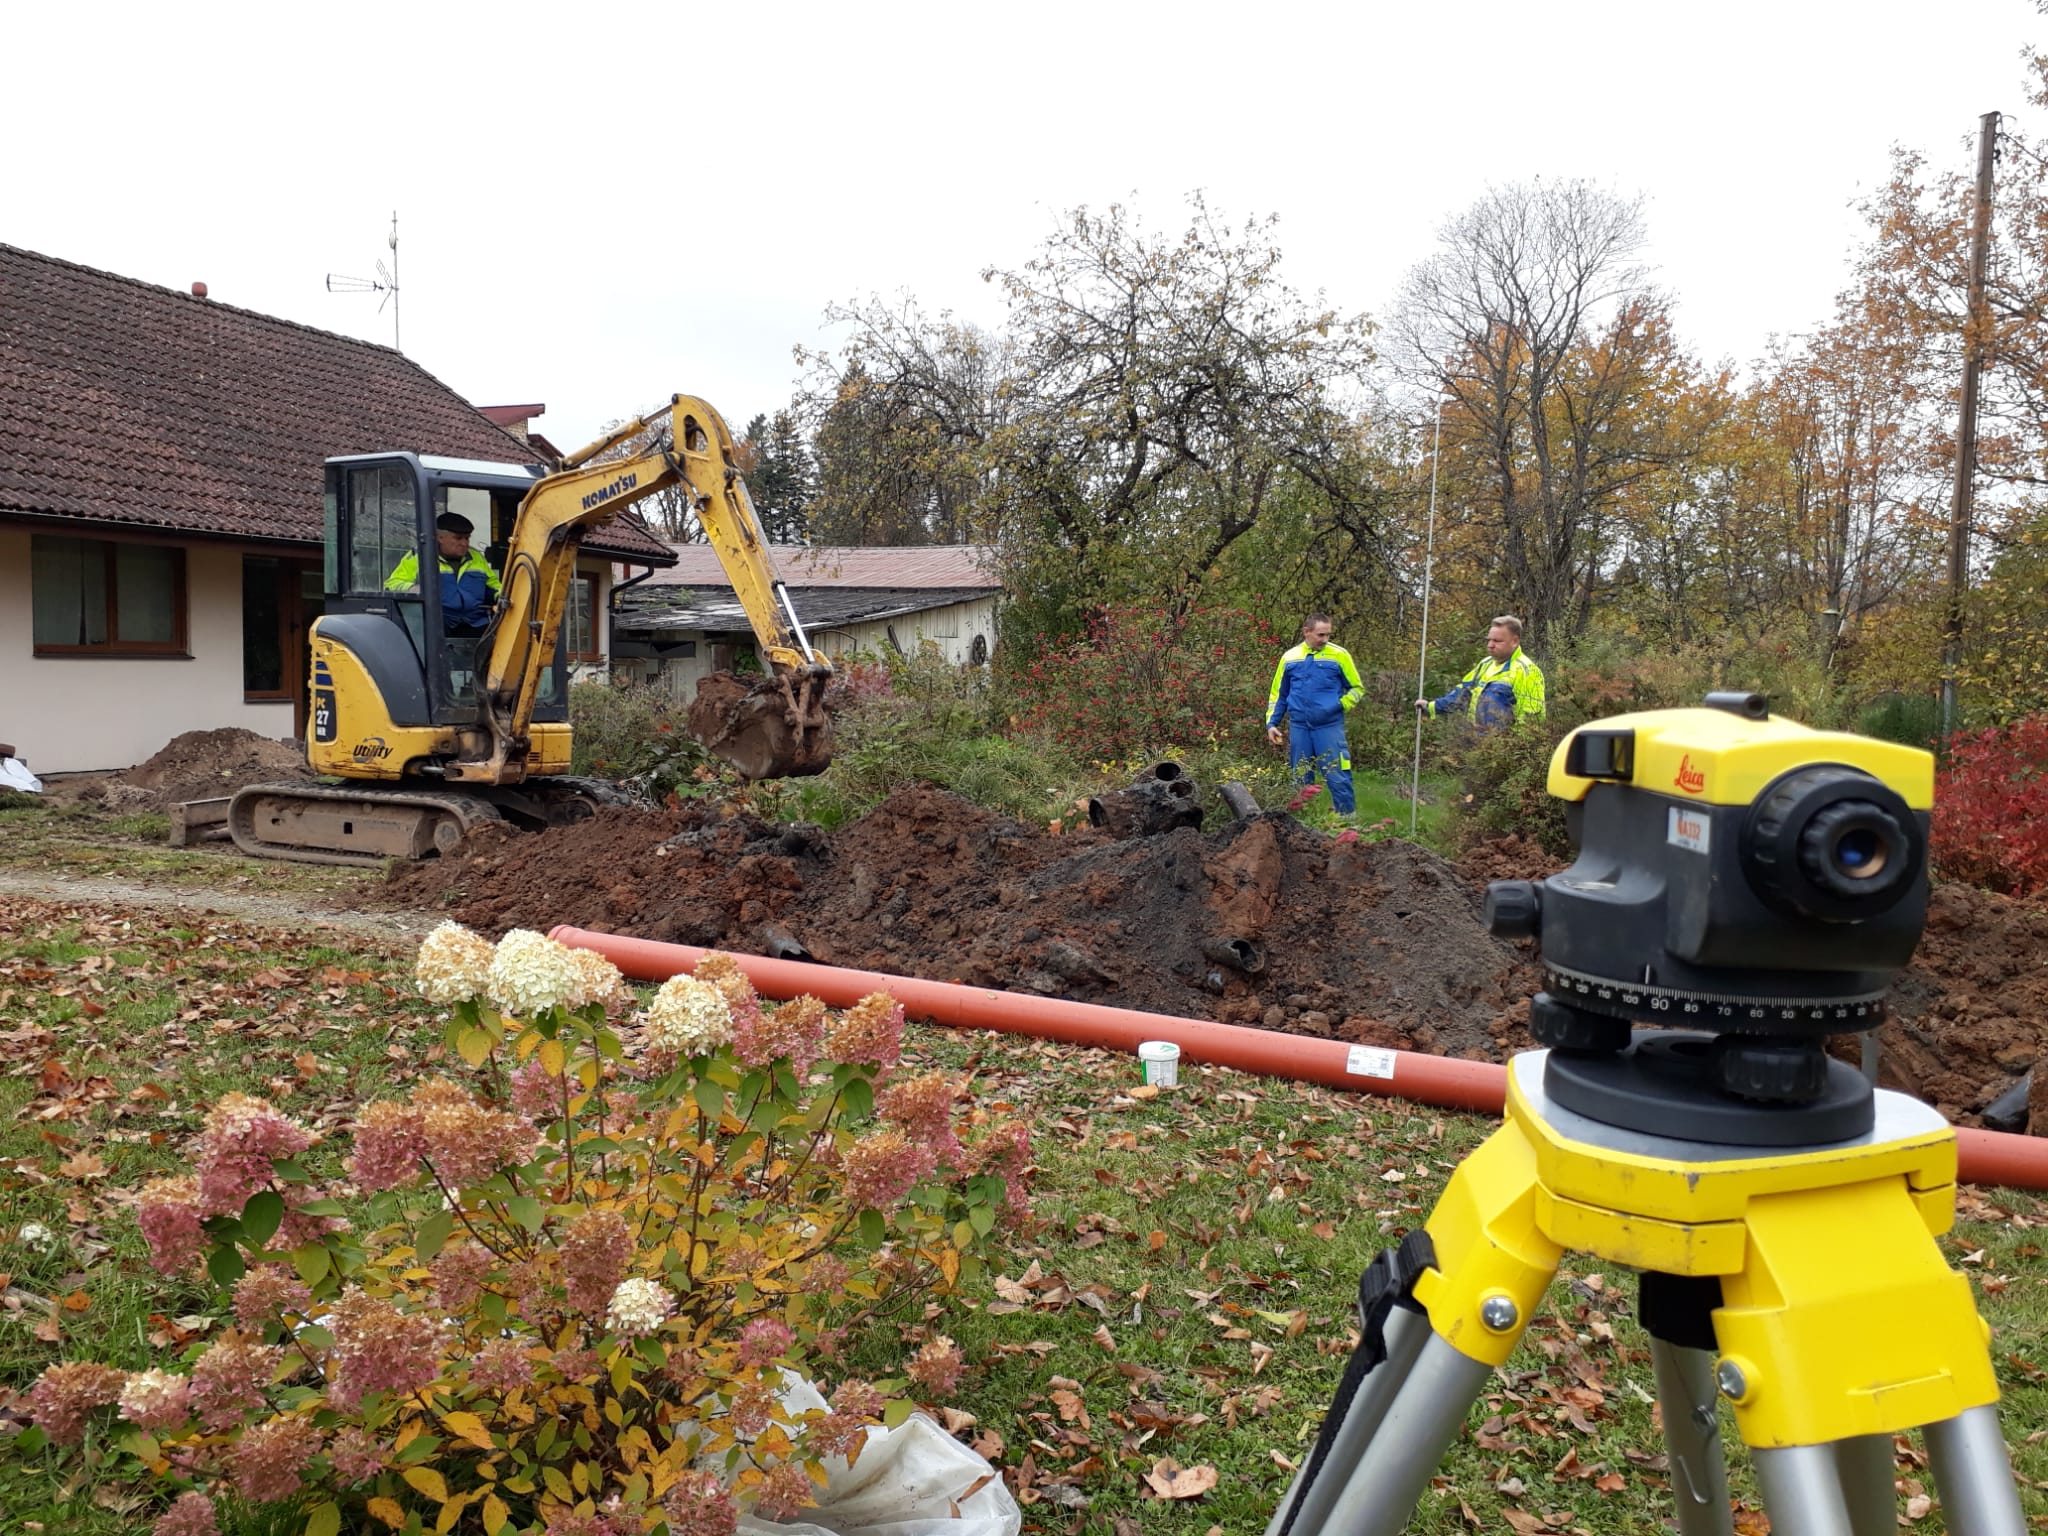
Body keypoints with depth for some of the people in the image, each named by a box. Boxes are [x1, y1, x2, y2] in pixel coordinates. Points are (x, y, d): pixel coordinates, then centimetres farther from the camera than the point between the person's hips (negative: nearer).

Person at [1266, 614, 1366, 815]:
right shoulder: (1289, 658, 7)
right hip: (1298, 727, 3)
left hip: (1330, 726, -3)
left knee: (1338, 778, -5)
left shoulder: (1339, 655, -1)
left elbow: (1357, 688, 6)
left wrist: (1341, 705, -11)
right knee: (1300, 780, 11)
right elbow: (1278, 695, 16)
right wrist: (1271, 723, 8)